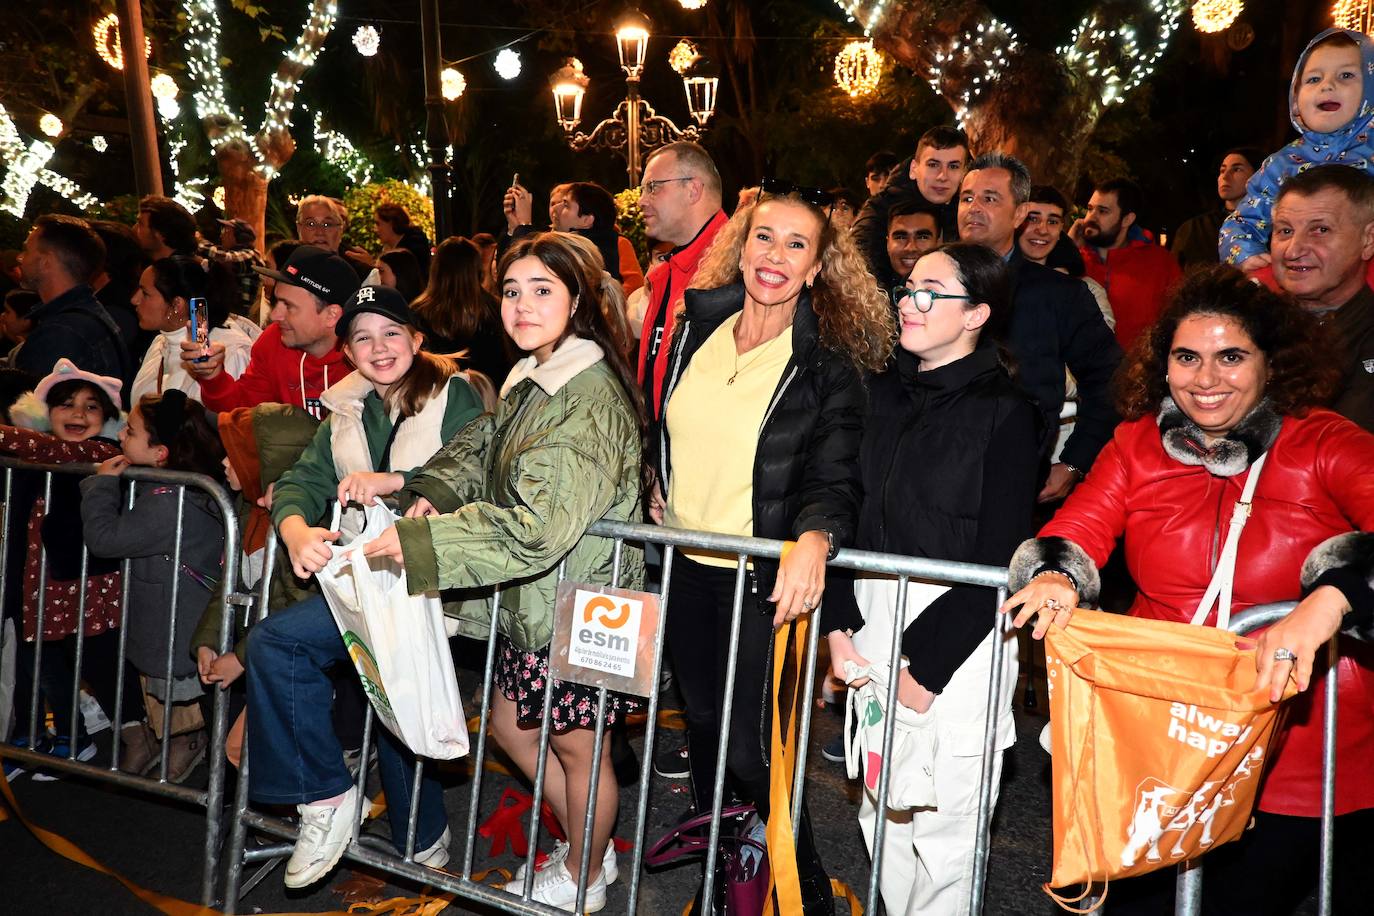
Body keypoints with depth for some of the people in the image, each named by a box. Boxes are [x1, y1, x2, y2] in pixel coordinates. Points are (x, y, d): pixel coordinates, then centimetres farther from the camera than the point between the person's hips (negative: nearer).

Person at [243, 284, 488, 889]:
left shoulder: (457, 395, -1)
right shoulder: (348, 412, 18)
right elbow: (300, 481, 7)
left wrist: (392, 480, -23)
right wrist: (297, 532, -14)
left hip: (430, 573, -5)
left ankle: (328, 797, 5)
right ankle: (424, 844, 9)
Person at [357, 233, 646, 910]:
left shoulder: (592, 397, -25)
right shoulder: (529, 382, 6)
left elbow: (537, 524, -33)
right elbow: (482, 445, 14)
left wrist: (417, 541, -30)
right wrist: (433, 493, -9)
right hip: (531, 601, 10)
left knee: (576, 746, 11)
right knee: (511, 725, 23)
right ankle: (589, 848, 44)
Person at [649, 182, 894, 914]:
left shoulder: (829, 366, -9)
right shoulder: (696, 332, 4)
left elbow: (835, 481, -15)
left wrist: (814, 538, -34)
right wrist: (657, 494, 6)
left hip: (766, 578, -5)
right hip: (687, 569, 5)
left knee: (750, 748, -4)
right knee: (702, 725, 19)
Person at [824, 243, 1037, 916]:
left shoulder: (1006, 413, -9)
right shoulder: (884, 393, 7)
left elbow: (998, 559, -11)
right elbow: (847, 512, 5)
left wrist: (927, 667, -12)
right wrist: (838, 627, -4)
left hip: (955, 630, -5)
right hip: (873, 613, 5)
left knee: (941, 822, 3)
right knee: (881, 808, 15)